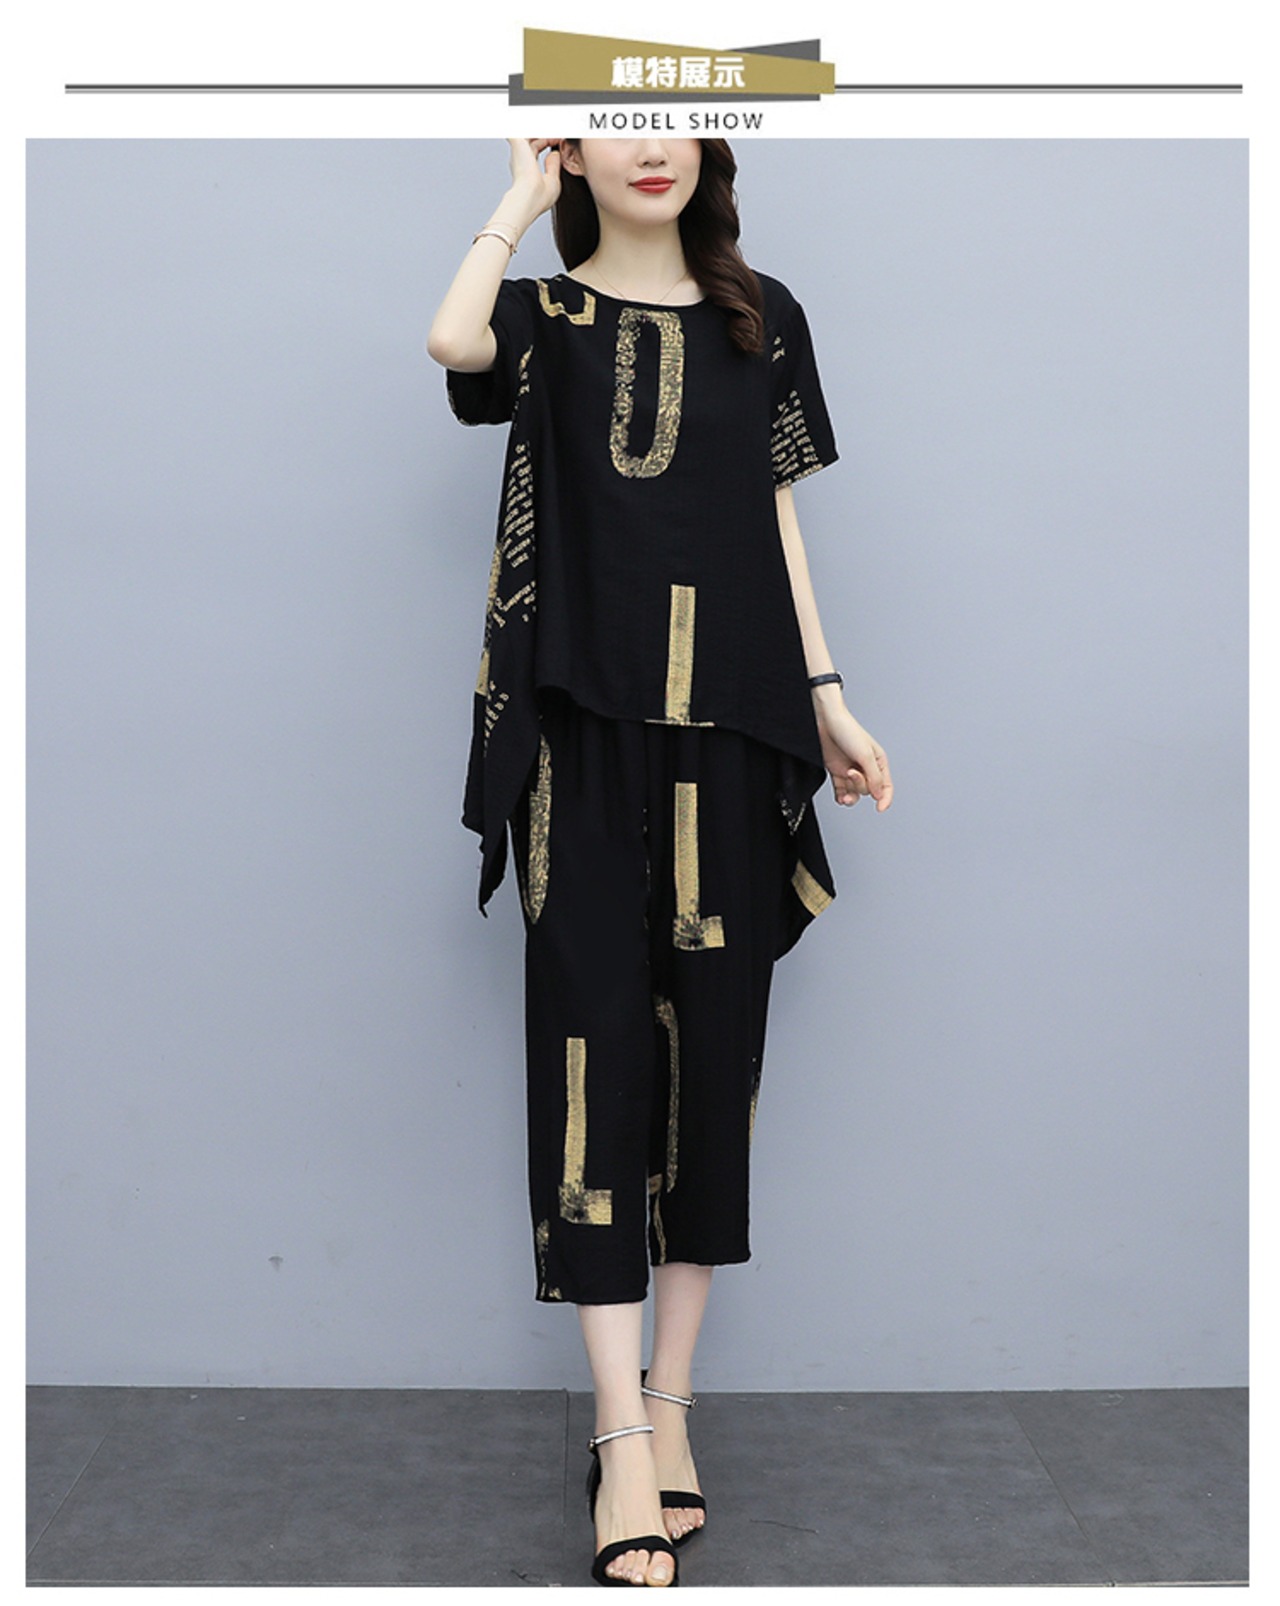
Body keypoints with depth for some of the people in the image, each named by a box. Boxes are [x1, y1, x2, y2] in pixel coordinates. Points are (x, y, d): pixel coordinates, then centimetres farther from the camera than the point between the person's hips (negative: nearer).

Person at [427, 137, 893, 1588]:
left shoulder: (762, 318, 15)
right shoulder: (544, 314, 8)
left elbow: (778, 518, 14)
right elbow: (452, 341, -16)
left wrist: (825, 693, 7)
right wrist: (524, 196, -1)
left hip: (727, 731, 2)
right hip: (581, 730, -2)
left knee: (712, 1044, 3)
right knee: (595, 1041, -7)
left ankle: (668, 1406, 14)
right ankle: (624, 1436, -4)